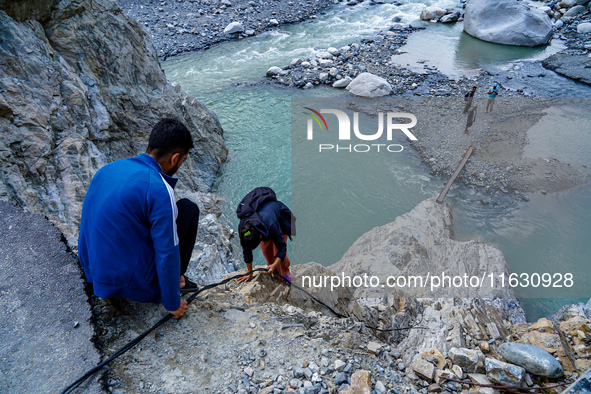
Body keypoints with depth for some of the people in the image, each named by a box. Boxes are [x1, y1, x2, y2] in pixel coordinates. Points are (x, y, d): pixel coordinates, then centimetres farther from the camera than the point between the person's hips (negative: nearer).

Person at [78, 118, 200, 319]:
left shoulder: (108, 168, 3)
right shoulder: (159, 189, -22)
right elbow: (167, 253, -20)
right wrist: (172, 304, -6)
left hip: (93, 271, 7)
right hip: (131, 283, -7)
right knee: (188, 208, 3)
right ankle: (176, 280, 11)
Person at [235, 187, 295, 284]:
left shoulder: (271, 224, -48)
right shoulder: (242, 227, -33)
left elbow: (282, 248, -33)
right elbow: (246, 251, -16)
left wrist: (274, 265, -45)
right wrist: (250, 273, -7)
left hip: (280, 217, -4)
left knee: (277, 250, -11)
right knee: (266, 250, -3)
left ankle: (285, 274, 15)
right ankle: (275, 273, 23)